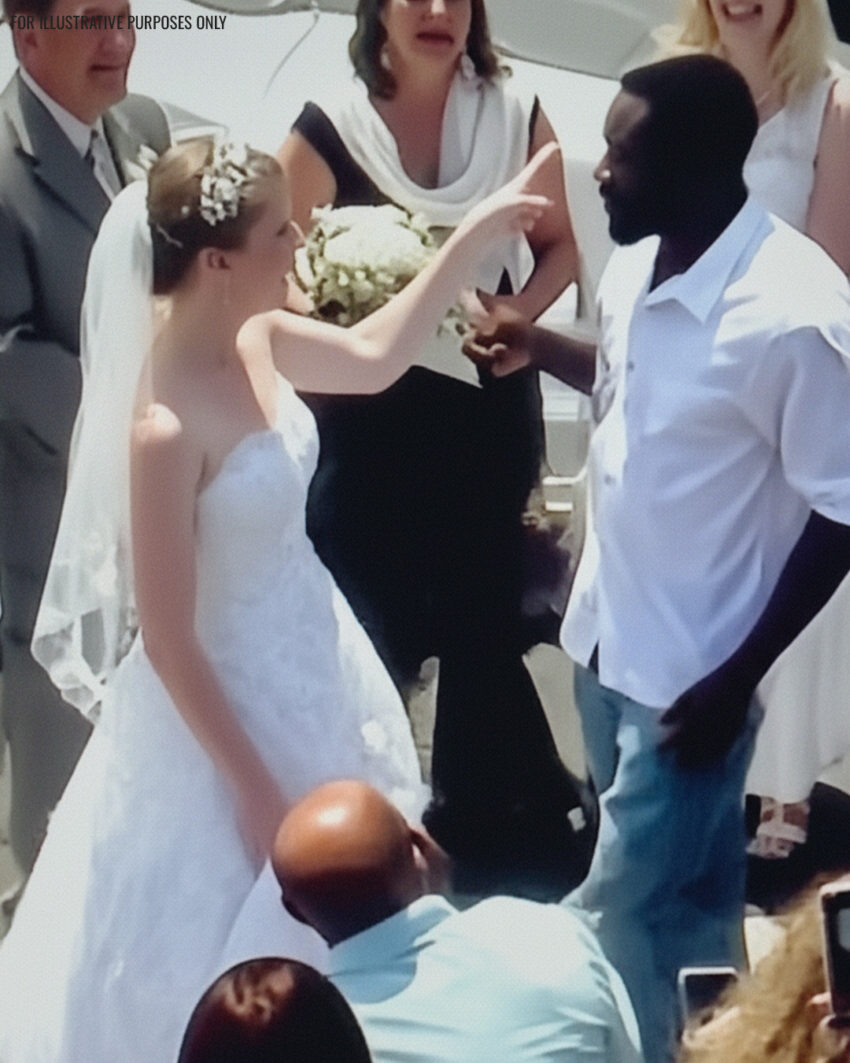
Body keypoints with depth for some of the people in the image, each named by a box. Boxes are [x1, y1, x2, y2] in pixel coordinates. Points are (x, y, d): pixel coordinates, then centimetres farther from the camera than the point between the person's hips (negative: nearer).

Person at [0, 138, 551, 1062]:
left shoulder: (254, 342, -8)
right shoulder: (167, 426, -31)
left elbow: (374, 355, 14)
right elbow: (168, 641, -24)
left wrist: (478, 232, 7)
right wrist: (254, 790, -18)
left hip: (311, 668, 8)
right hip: (232, 702, -8)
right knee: (230, 970, 11)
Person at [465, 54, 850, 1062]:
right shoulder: (637, 264, -2)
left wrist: (737, 679, -17)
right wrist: (541, 348, 3)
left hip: (692, 667, -7)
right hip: (609, 633, 7)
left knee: (628, 914, 1)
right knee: (684, 886, 23)